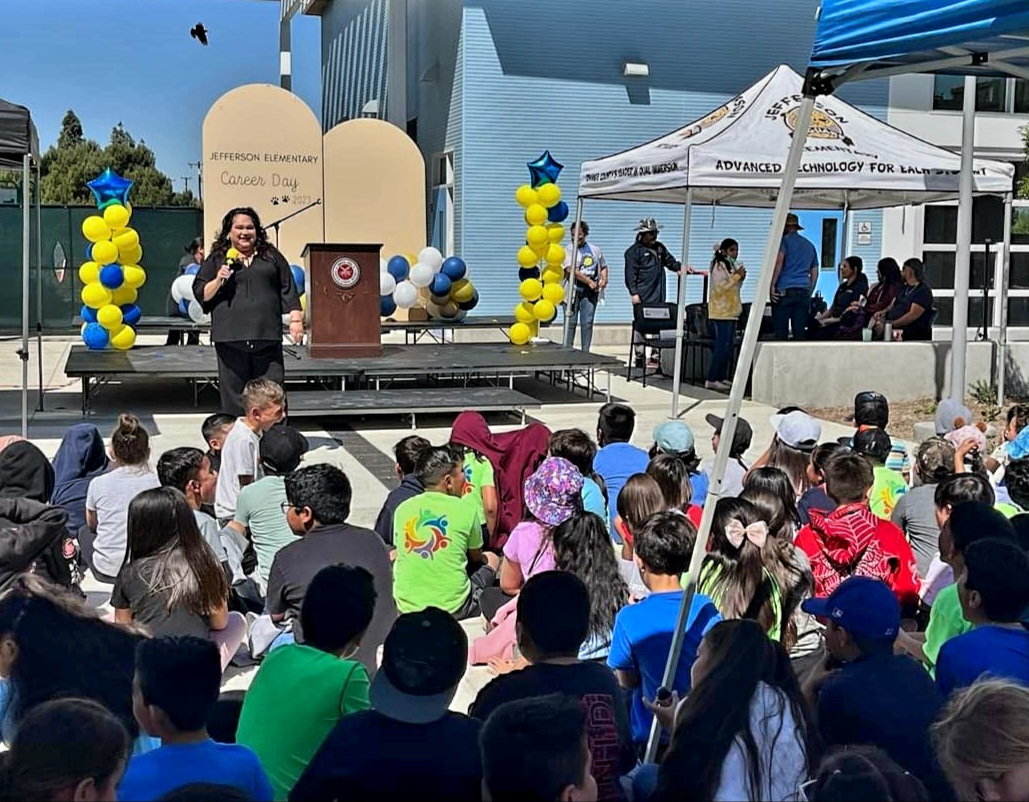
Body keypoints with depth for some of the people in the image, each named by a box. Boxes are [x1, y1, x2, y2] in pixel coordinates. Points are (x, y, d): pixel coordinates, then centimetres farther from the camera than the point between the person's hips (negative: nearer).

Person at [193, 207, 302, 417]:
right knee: (234, 393, 0)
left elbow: (288, 289, 14)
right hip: (231, 337, -1)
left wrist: (296, 319, 4)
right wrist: (218, 281, -7)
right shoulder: (216, 259, 12)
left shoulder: (271, 256, 15)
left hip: (267, 336, 1)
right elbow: (200, 293, 11)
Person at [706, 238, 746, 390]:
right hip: (721, 311, -9)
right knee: (722, 345, -13)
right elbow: (719, 288, -19)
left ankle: (722, 377, 12)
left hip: (731, 311, 9)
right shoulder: (719, 266, -9)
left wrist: (740, 277, 5)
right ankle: (711, 380, -13)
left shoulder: (731, 266, 19)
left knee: (728, 346, 8)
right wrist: (737, 276, -16)